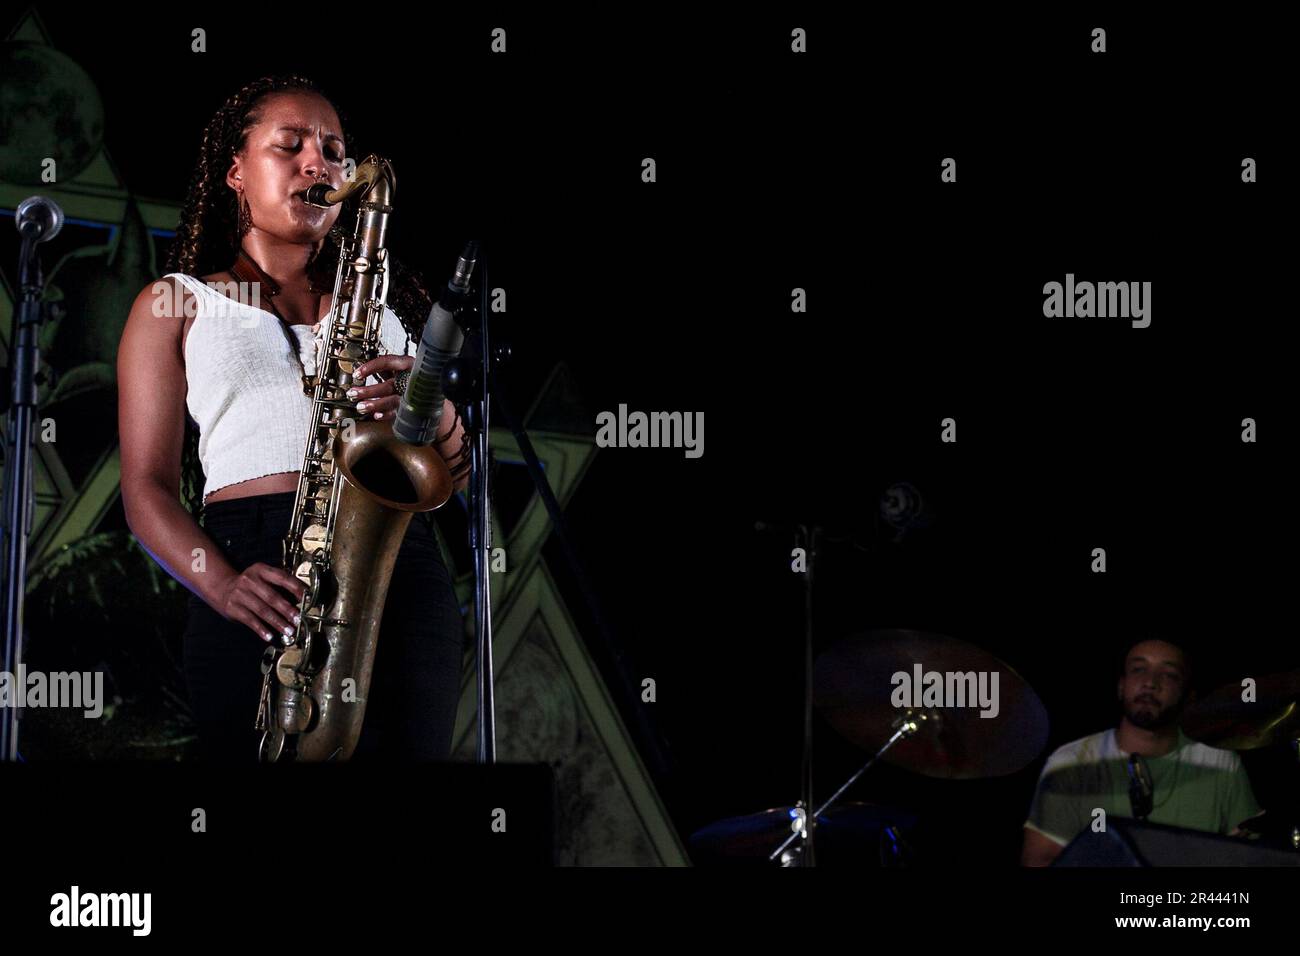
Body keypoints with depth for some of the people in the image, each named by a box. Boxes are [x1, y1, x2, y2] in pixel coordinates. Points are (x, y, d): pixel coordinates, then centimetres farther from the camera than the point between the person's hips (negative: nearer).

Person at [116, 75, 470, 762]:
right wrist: (224, 586, -12)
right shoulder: (176, 304, 17)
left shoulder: (389, 299, 26)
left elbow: (457, 475, 21)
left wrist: (436, 415, -4)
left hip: (399, 571, 2)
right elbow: (147, 486, 8)